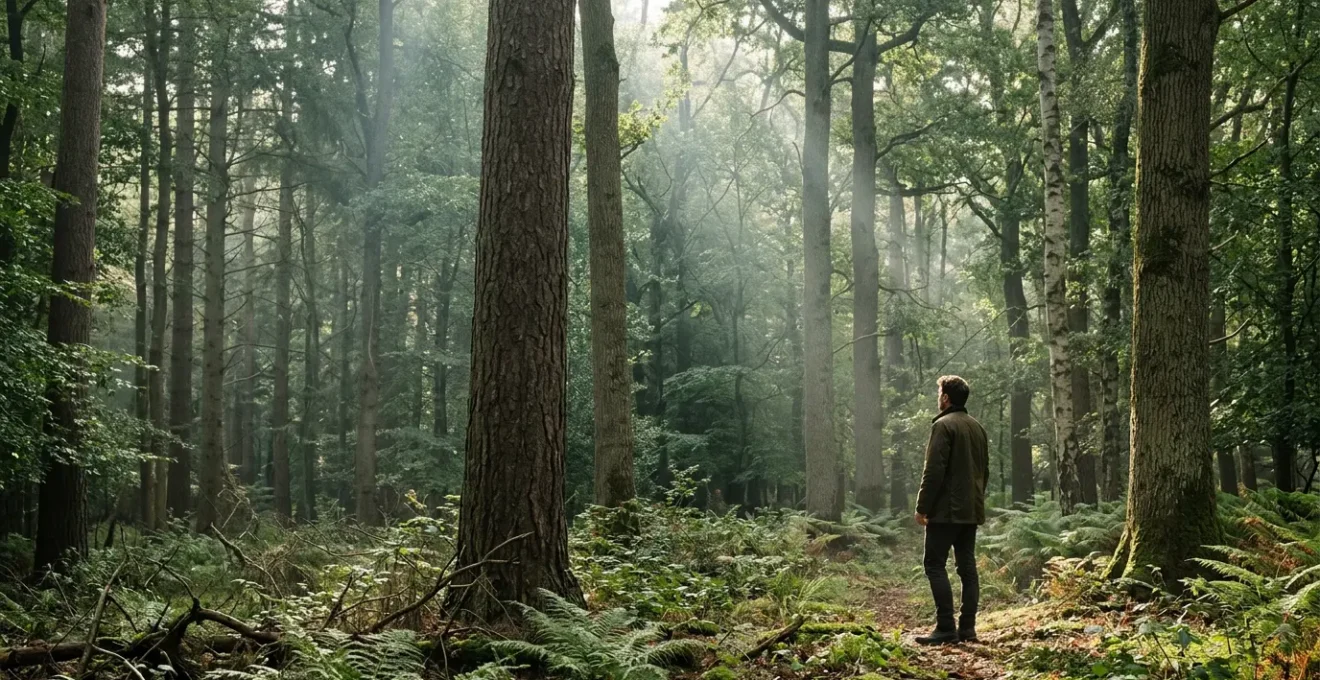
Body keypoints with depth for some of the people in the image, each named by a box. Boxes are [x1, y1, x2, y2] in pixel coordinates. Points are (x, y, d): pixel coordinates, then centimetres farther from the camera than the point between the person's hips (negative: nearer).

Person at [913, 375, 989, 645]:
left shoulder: (943, 425, -11)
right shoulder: (977, 427, 15)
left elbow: (934, 470, -16)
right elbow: (985, 470, 20)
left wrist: (922, 506, -12)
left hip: (946, 510, -8)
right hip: (971, 511, 8)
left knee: (934, 564, -5)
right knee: (967, 566, 9)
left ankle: (946, 628, -11)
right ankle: (967, 628, 7)